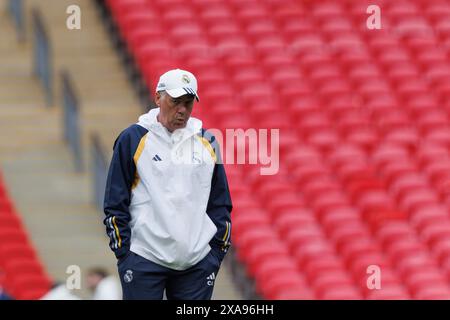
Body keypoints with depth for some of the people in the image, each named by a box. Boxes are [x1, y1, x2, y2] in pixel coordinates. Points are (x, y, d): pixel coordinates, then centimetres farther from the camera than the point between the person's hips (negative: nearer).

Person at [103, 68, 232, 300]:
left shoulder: (207, 142, 12)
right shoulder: (132, 140, 1)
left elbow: (221, 203, 17)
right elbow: (115, 202, 2)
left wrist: (217, 250, 10)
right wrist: (123, 252, -4)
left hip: (197, 263, 3)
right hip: (143, 261, -3)